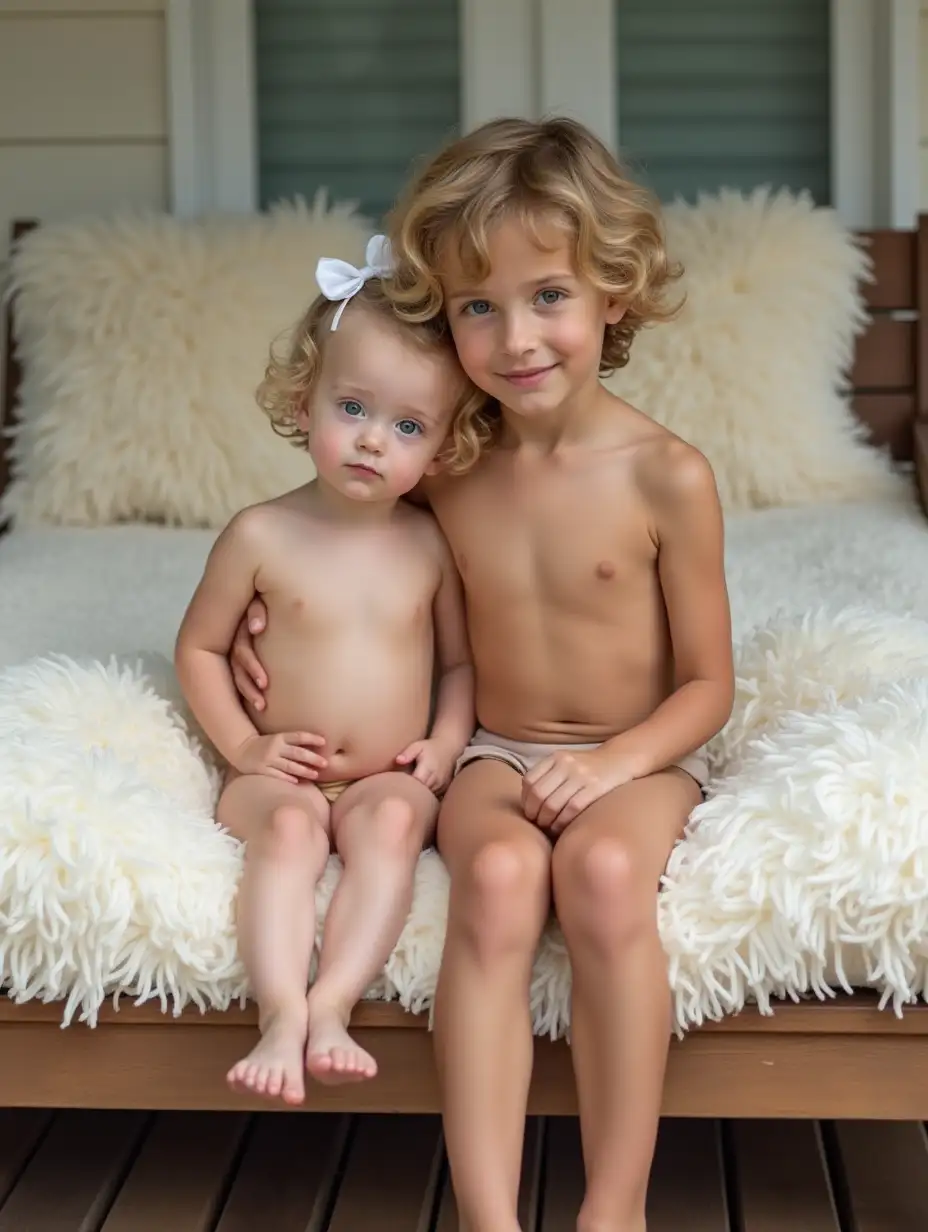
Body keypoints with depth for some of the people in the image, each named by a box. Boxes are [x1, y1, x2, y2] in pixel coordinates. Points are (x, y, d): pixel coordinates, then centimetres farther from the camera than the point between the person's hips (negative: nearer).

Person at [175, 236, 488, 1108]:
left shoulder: (431, 545, 0)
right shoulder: (261, 536, -5)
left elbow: (461, 658, 11)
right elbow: (199, 649, 4)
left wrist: (445, 742, -5)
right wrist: (244, 746, -5)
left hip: (391, 779, 1)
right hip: (281, 776, -1)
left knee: (393, 819, -30)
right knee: (289, 829, -31)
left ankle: (331, 1007, -36)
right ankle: (281, 1015, -41)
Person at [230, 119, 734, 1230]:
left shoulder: (665, 477, -9)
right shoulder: (446, 471, 0)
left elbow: (708, 684, -3)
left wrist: (611, 765, -19)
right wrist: (275, 610, 1)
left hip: (636, 759, -2)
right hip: (494, 755, 2)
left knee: (605, 869, -35)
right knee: (498, 875, -32)